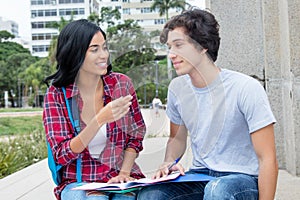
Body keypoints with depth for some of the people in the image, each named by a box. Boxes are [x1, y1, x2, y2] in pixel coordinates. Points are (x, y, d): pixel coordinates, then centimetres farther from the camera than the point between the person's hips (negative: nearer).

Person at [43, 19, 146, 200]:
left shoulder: (121, 83, 0)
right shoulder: (56, 95, -6)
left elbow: (136, 136, 7)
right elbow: (62, 155, -12)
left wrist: (124, 173, -9)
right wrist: (100, 120, -23)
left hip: (119, 176, 2)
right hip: (78, 181, -1)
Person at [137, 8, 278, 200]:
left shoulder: (247, 89, -14)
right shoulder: (177, 87, 3)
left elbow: (268, 160, -12)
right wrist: (169, 162, -3)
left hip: (243, 179, -4)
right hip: (199, 177, 5)